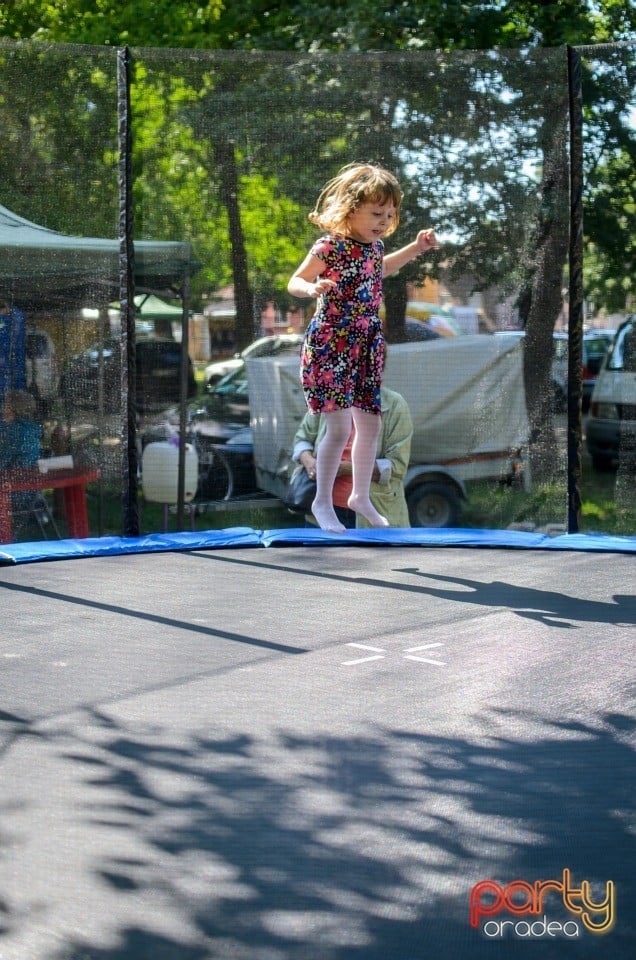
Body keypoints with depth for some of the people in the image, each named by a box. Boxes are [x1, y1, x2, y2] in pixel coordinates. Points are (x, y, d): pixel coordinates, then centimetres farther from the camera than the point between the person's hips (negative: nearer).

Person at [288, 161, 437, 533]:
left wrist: (416, 248, 24)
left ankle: (361, 496, 29)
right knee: (340, 428, -9)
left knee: (370, 424, 12)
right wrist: (312, 289, -33)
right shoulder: (330, 246, -16)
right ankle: (323, 502, 8)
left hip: (367, 347, 7)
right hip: (330, 347, -7)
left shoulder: (375, 245, 5)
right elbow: (295, 281, -11)